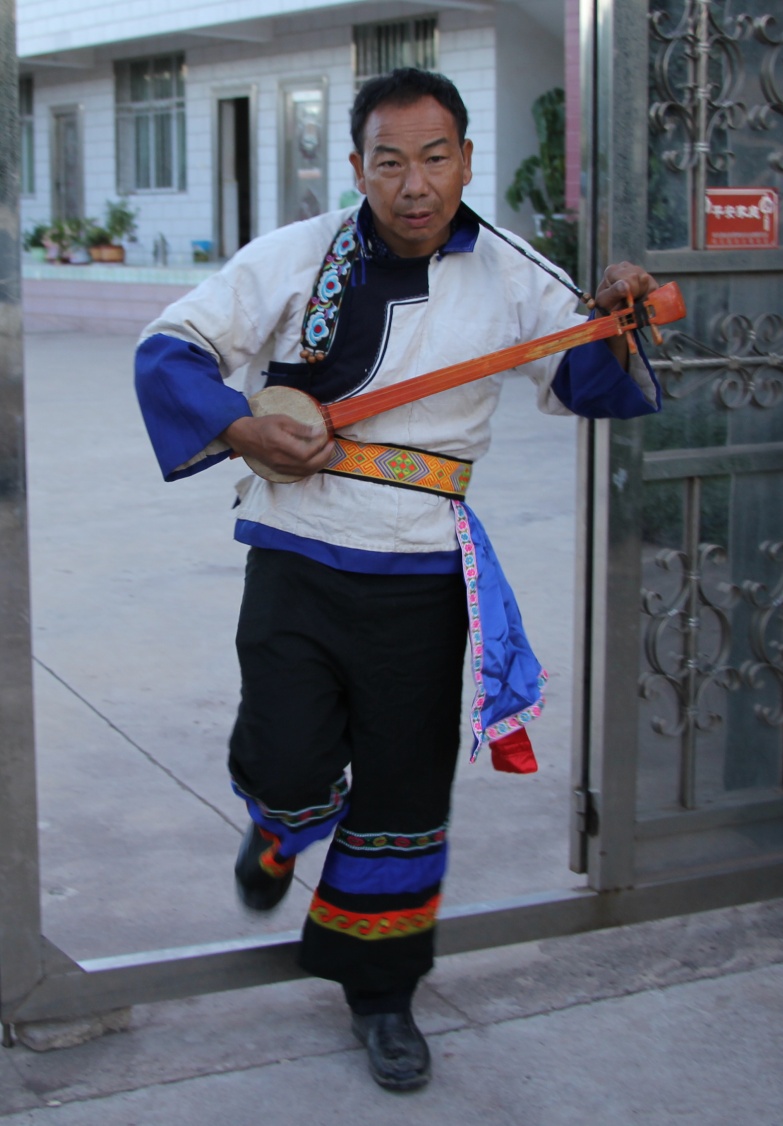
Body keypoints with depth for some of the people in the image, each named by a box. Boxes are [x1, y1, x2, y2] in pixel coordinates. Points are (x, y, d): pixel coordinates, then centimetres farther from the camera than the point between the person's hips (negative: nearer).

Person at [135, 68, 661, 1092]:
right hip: (295, 563, -1)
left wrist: (618, 326, -15)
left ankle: (380, 993, 30)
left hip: (420, 581, 1)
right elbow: (171, 349, 3)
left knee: (403, 797, 8)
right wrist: (241, 430, -13)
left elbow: (589, 383, 7)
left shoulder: (508, 278, 1)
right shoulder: (294, 258, -2)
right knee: (289, 770, -8)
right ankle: (279, 836, 33)